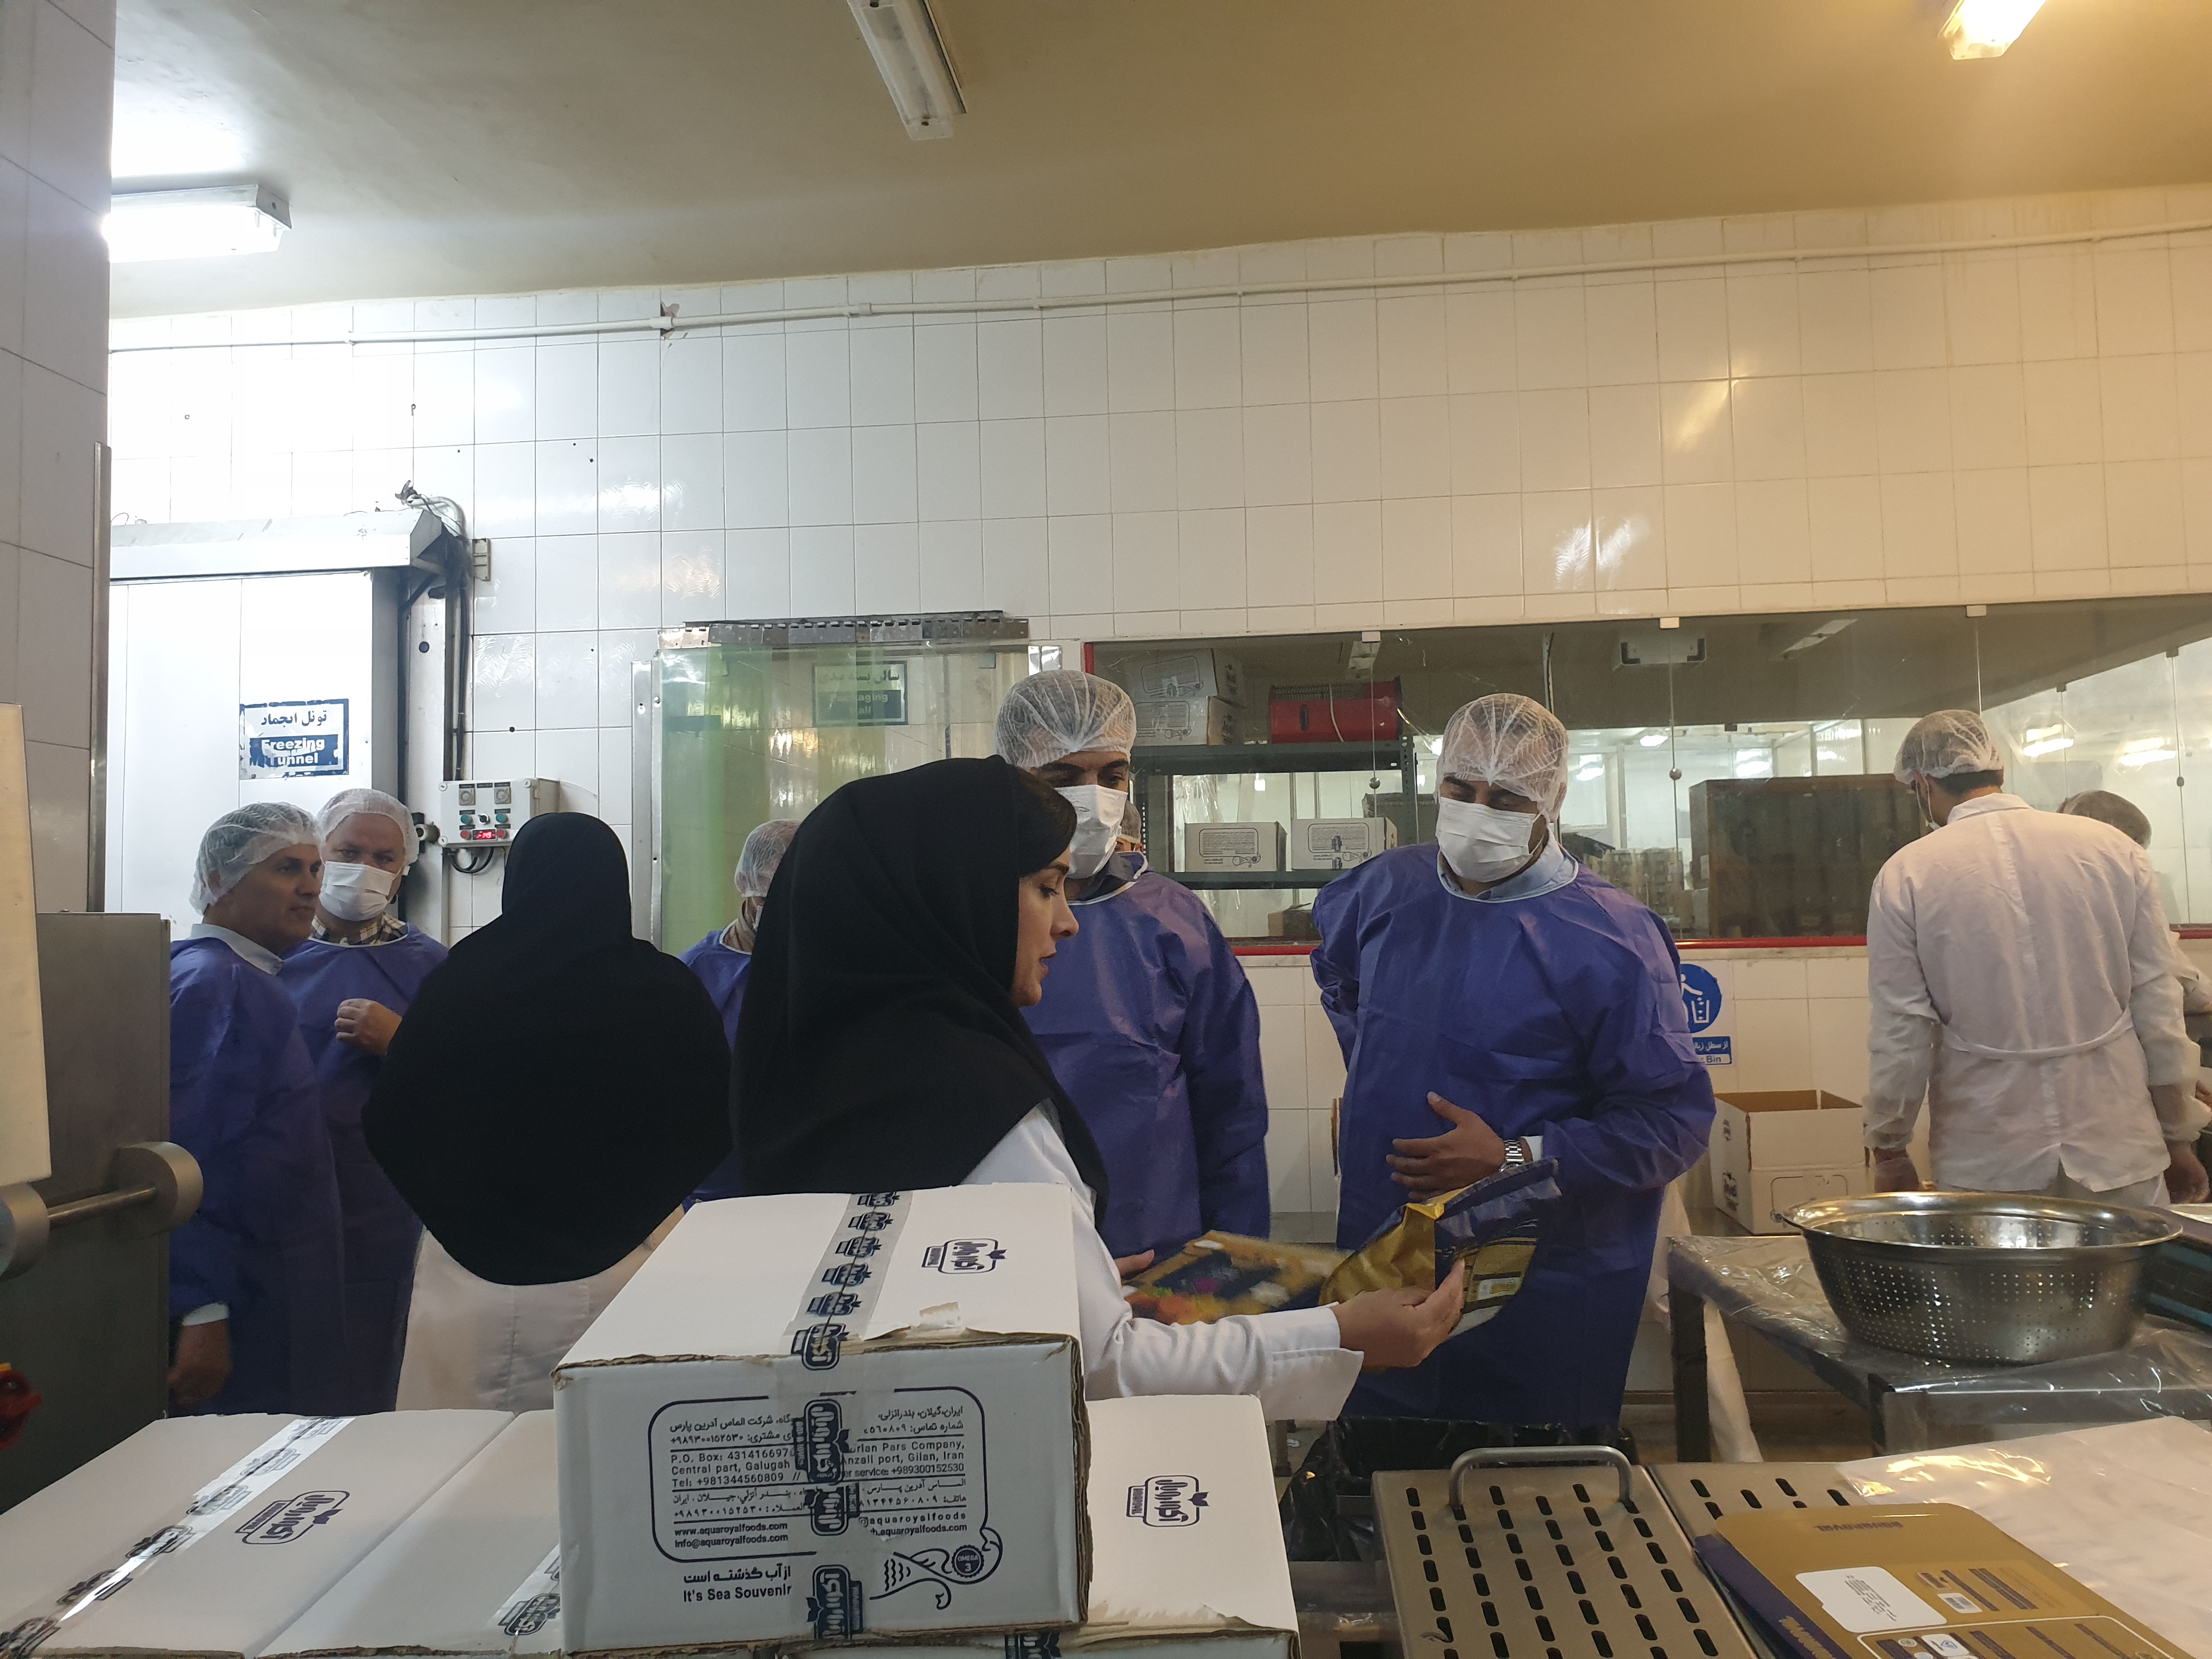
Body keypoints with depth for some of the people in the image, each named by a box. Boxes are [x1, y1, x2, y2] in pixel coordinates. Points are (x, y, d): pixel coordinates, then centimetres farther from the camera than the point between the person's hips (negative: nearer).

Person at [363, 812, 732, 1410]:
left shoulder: (457, 983, -6)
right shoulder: (669, 992, -7)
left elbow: (387, 1129, 3)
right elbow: (719, 1131, 3)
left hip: (471, 1278, 1)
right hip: (624, 1270, 0)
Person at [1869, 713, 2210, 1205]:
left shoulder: (1905, 875, -6)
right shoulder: (2115, 851, 0)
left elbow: (1900, 1032, -5)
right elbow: (2158, 1008, 3)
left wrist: (1889, 1149, 7)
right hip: (2117, 1148, 2)